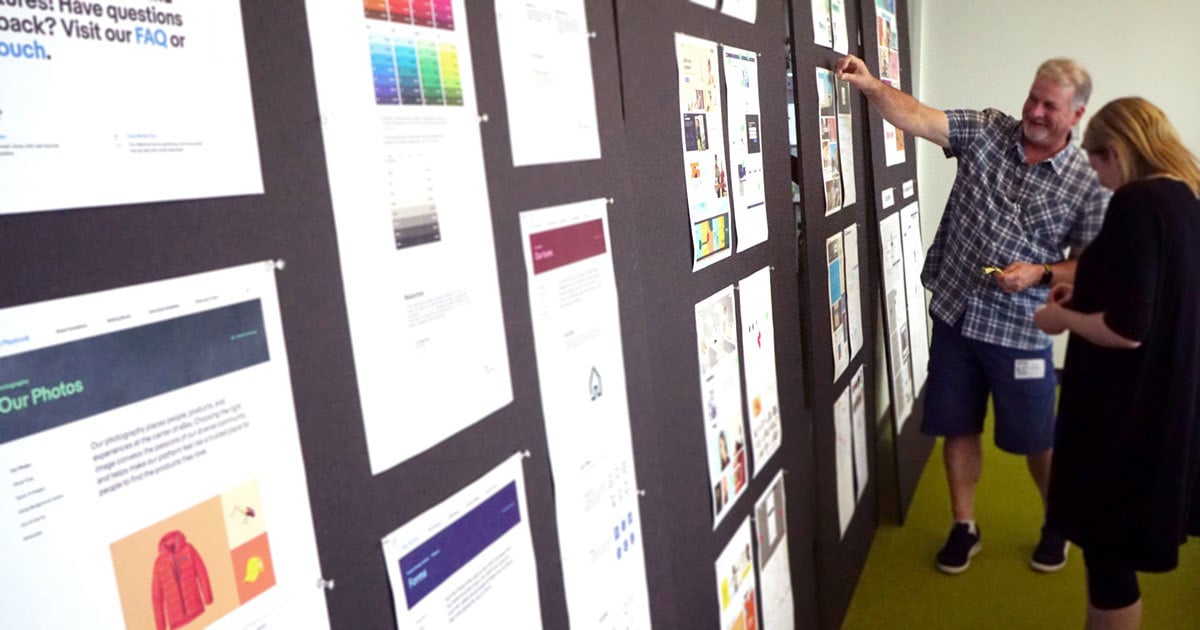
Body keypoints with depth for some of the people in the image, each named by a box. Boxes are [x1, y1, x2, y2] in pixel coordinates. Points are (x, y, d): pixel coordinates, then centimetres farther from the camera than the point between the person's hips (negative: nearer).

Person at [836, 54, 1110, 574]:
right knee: (958, 427, 12)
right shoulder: (986, 130, -1)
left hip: (1019, 330, -2)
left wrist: (1039, 273, -19)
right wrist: (870, 85, -30)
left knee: (1036, 438, 11)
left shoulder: (1086, 184, -6)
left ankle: (1057, 525, 38)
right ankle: (964, 527, 30)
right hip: (955, 314, 2)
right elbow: (917, 119, -14)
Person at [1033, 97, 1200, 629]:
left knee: (1106, 545, 7)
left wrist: (1064, 318, -9)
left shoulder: (1136, 204, -21)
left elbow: (1126, 330, -26)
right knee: (1122, 539, 22)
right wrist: (1088, 292, 13)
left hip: (1128, 408, -9)